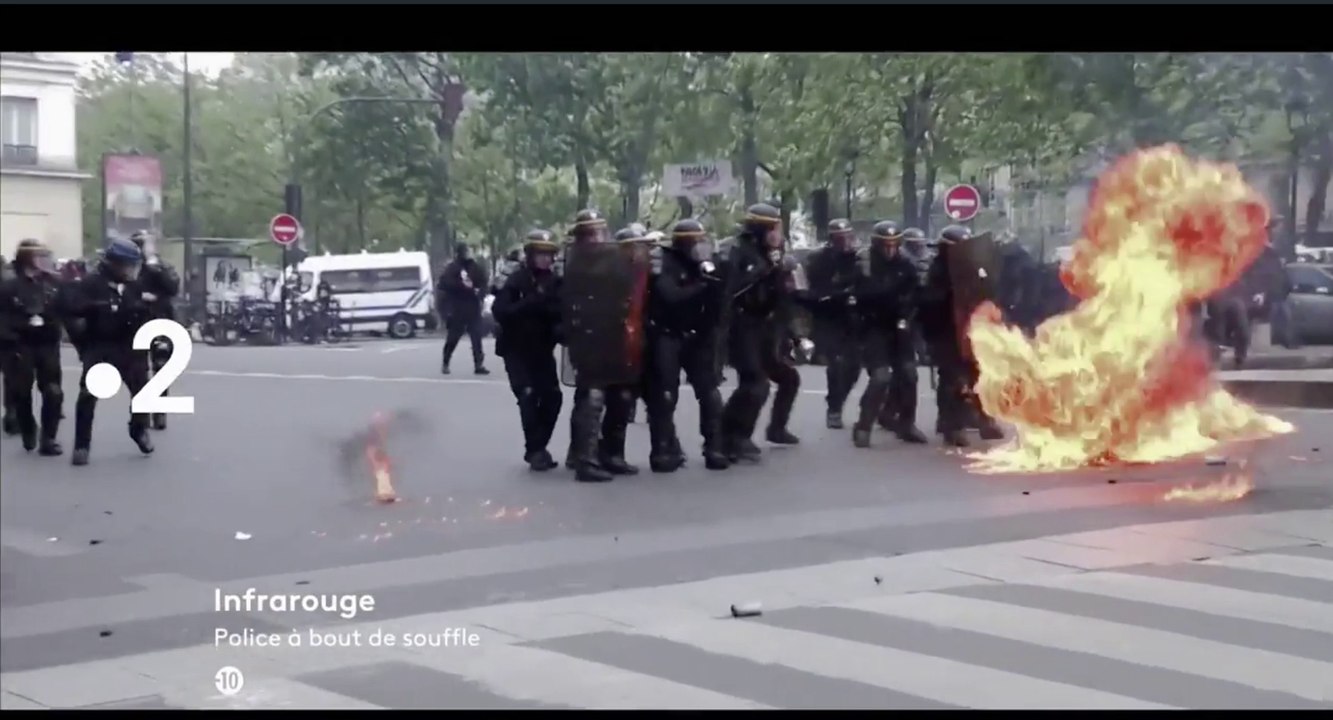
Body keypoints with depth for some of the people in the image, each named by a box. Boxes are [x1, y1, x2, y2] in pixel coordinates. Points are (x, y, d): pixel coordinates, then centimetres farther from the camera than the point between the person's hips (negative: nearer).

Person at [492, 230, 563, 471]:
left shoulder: (553, 281, 2)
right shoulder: (515, 279, -11)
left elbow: (560, 311, 3)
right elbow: (499, 311, -22)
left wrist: (555, 310, -20)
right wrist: (530, 303, -33)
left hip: (542, 349, 5)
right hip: (517, 349, -5)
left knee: (552, 396, -1)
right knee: (528, 396, -14)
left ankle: (538, 447, 13)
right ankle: (535, 451, -7)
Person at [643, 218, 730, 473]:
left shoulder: (708, 264, 6)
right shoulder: (666, 264, -12)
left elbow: (720, 303, 5)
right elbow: (671, 297, -30)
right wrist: (702, 286, -31)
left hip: (697, 337, 5)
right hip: (666, 337, -5)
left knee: (710, 392, -1)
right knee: (664, 395, -6)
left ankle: (714, 449, 4)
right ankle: (663, 452, -1)